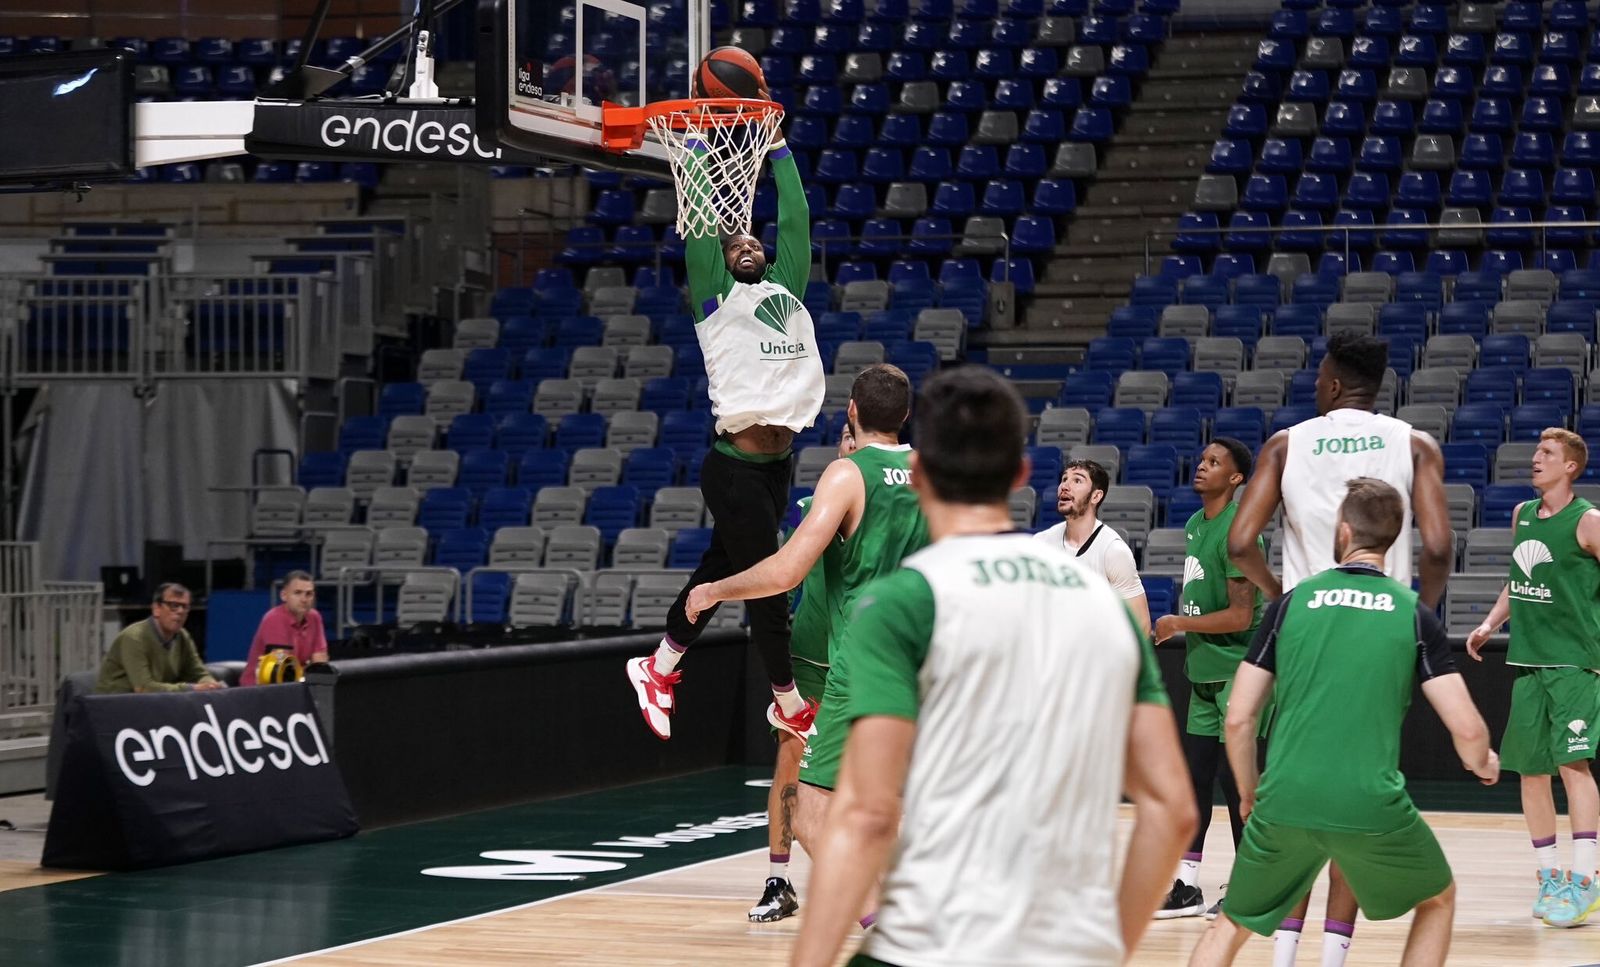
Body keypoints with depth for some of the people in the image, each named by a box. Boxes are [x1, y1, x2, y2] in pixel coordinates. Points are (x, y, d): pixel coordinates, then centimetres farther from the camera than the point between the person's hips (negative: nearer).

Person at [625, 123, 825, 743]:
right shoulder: (717, 296, 0)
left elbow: (795, 219, 17)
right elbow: (702, 224, -4)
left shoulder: (787, 288, 16)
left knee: (722, 568, 16)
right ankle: (790, 706, 10)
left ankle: (658, 669, 30)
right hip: (735, 464, -7)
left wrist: (780, 150, 19)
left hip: (779, 460, 7)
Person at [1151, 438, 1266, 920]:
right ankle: (1187, 884, 13)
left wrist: (1179, 624, -14)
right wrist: (1174, 629, 13)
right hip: (1203, 675, 9)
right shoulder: (1195, 525, 11)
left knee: (1233, 778, -3)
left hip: (1235, 674, -9)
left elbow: (1241, 616, -22)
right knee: (1193, 776, 8)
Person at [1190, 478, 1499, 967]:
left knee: (1231, 926, 22)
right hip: (1373, 807, -1)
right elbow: (1467, 730, -1)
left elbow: (1238, 720, 6)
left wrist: (1249, 793, 23)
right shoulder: (1414, 614, 4)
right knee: (1438, 901, 27)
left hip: (1285, 804, 1)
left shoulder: (1290, 603, 6)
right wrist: (1483, 763, 23)